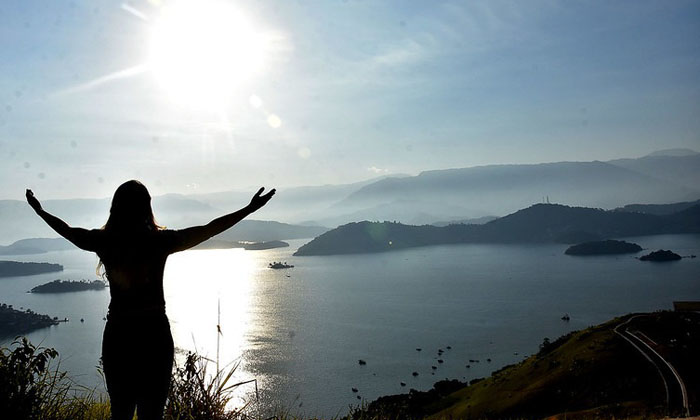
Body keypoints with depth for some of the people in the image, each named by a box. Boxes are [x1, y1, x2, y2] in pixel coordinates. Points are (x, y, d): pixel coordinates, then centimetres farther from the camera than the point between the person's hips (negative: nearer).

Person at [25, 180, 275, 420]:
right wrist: (250, 209, 2)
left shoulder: (104, 241, -3)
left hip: (117, 334, 3)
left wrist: (39, 210, 35)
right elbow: (210, 229, -5)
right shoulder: (160, 241, -10)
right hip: (154, 333, -3)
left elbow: (68, 231, 16)